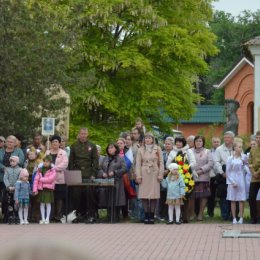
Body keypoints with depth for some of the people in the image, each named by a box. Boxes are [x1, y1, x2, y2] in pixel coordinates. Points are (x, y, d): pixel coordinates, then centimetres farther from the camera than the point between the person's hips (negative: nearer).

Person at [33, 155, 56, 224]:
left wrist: (41, 179, -11)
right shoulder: (40, 169, 7)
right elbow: (36, 179, 3)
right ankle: (43, 219, 13)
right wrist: (35, 189, -5)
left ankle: (47, 219, 8)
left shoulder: (52, 170, -4)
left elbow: (50, 179, -17)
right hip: (41, 188, 3)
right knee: (42, 203, 6)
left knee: (48, 203, 2)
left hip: (48, 188, -3)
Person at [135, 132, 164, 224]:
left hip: (154, 174, 0)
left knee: (154, 195, -4)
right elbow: (138, 164, 6)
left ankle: (152, 216, 2)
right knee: (144, 195, -4)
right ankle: (146, 215, 1)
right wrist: (138, 175, -3)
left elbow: (161, 162, 6)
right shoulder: (141, 150, 8)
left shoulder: (157, 149, 8)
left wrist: (160, 174, -2)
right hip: (144, 174, 0)